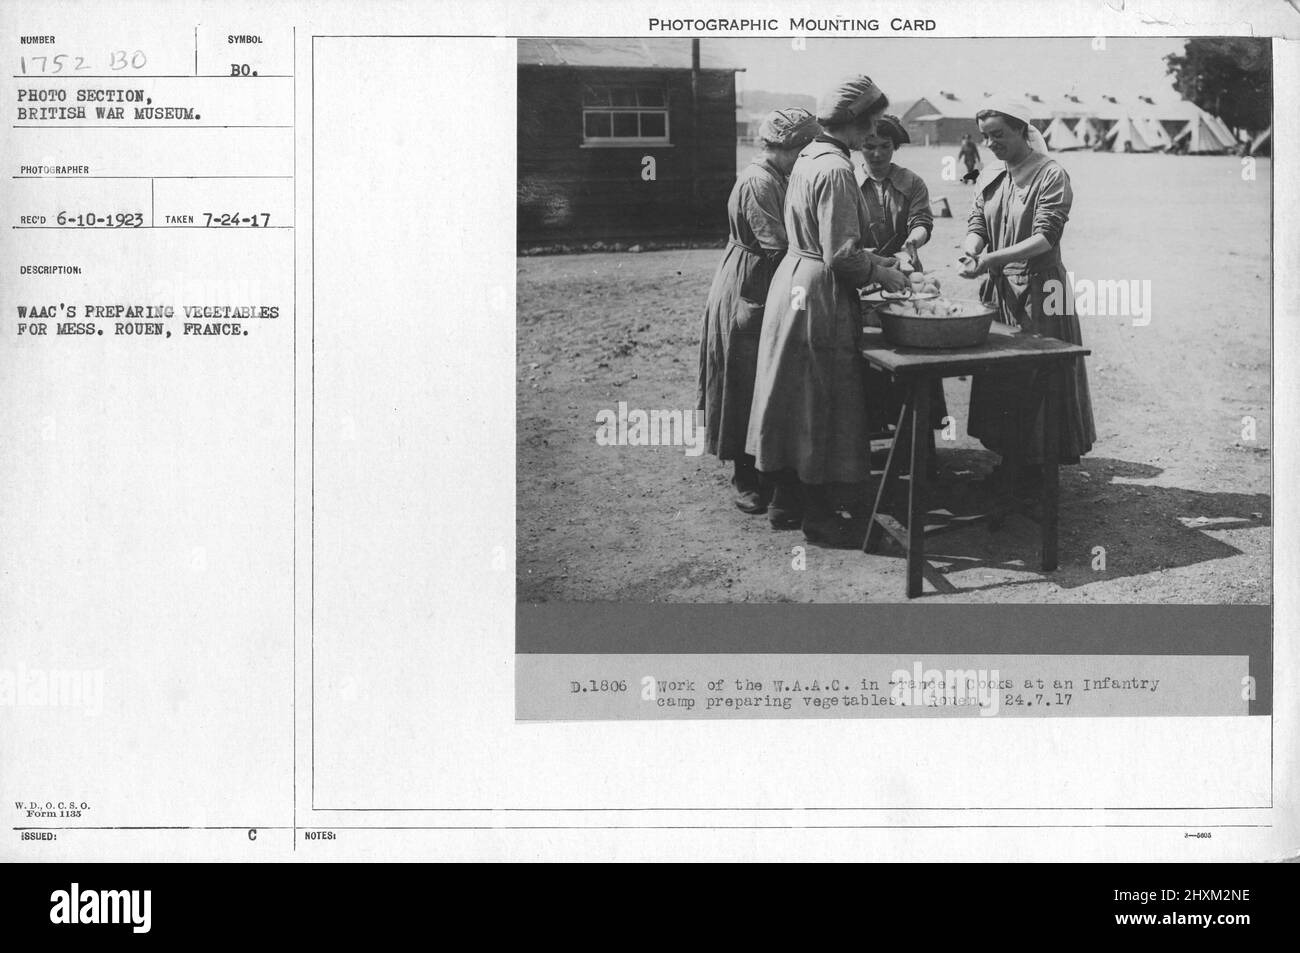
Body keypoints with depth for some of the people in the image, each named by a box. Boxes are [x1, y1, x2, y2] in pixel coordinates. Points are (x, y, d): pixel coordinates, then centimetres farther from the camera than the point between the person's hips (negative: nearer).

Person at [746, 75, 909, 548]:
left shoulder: (808, 159, 11)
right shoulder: (835, 170, -19)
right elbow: (841, 255, -21)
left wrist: (869, 258, 17)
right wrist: (881, 275, -6)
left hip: (793, 277, 10)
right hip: (821, 296, -10)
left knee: (794, 398, 16)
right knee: (823, 405, -1)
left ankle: (785, 500, 26)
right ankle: (818, 517, 7)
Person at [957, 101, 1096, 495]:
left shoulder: (1051, 175, -11)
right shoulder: (994, 181, 10)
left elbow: (1045, 238, -19)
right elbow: (976, 223, 4)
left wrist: (993, 258, -30)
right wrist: (972, 253, -20)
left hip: (1037, 289, -7)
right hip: (999, 290, 7)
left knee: (1036, 381, -1)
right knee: (999, 380, 10)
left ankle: (1039, 469, 10)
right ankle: (1009, 465, 21)